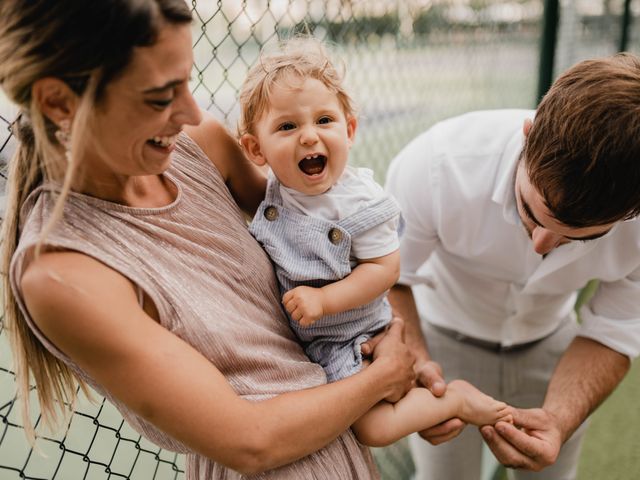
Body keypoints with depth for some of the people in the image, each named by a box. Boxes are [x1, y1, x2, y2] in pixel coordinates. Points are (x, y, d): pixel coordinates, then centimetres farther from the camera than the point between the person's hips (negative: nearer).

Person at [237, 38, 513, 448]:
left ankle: (457, 397, 14)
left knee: (374, 429, -7)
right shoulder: (277, 189, -7)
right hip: (294, 336, 6)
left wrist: (324, 299, -29)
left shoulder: (361, 203, -25)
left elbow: (384, 268, -23)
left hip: (349, 337, -6)